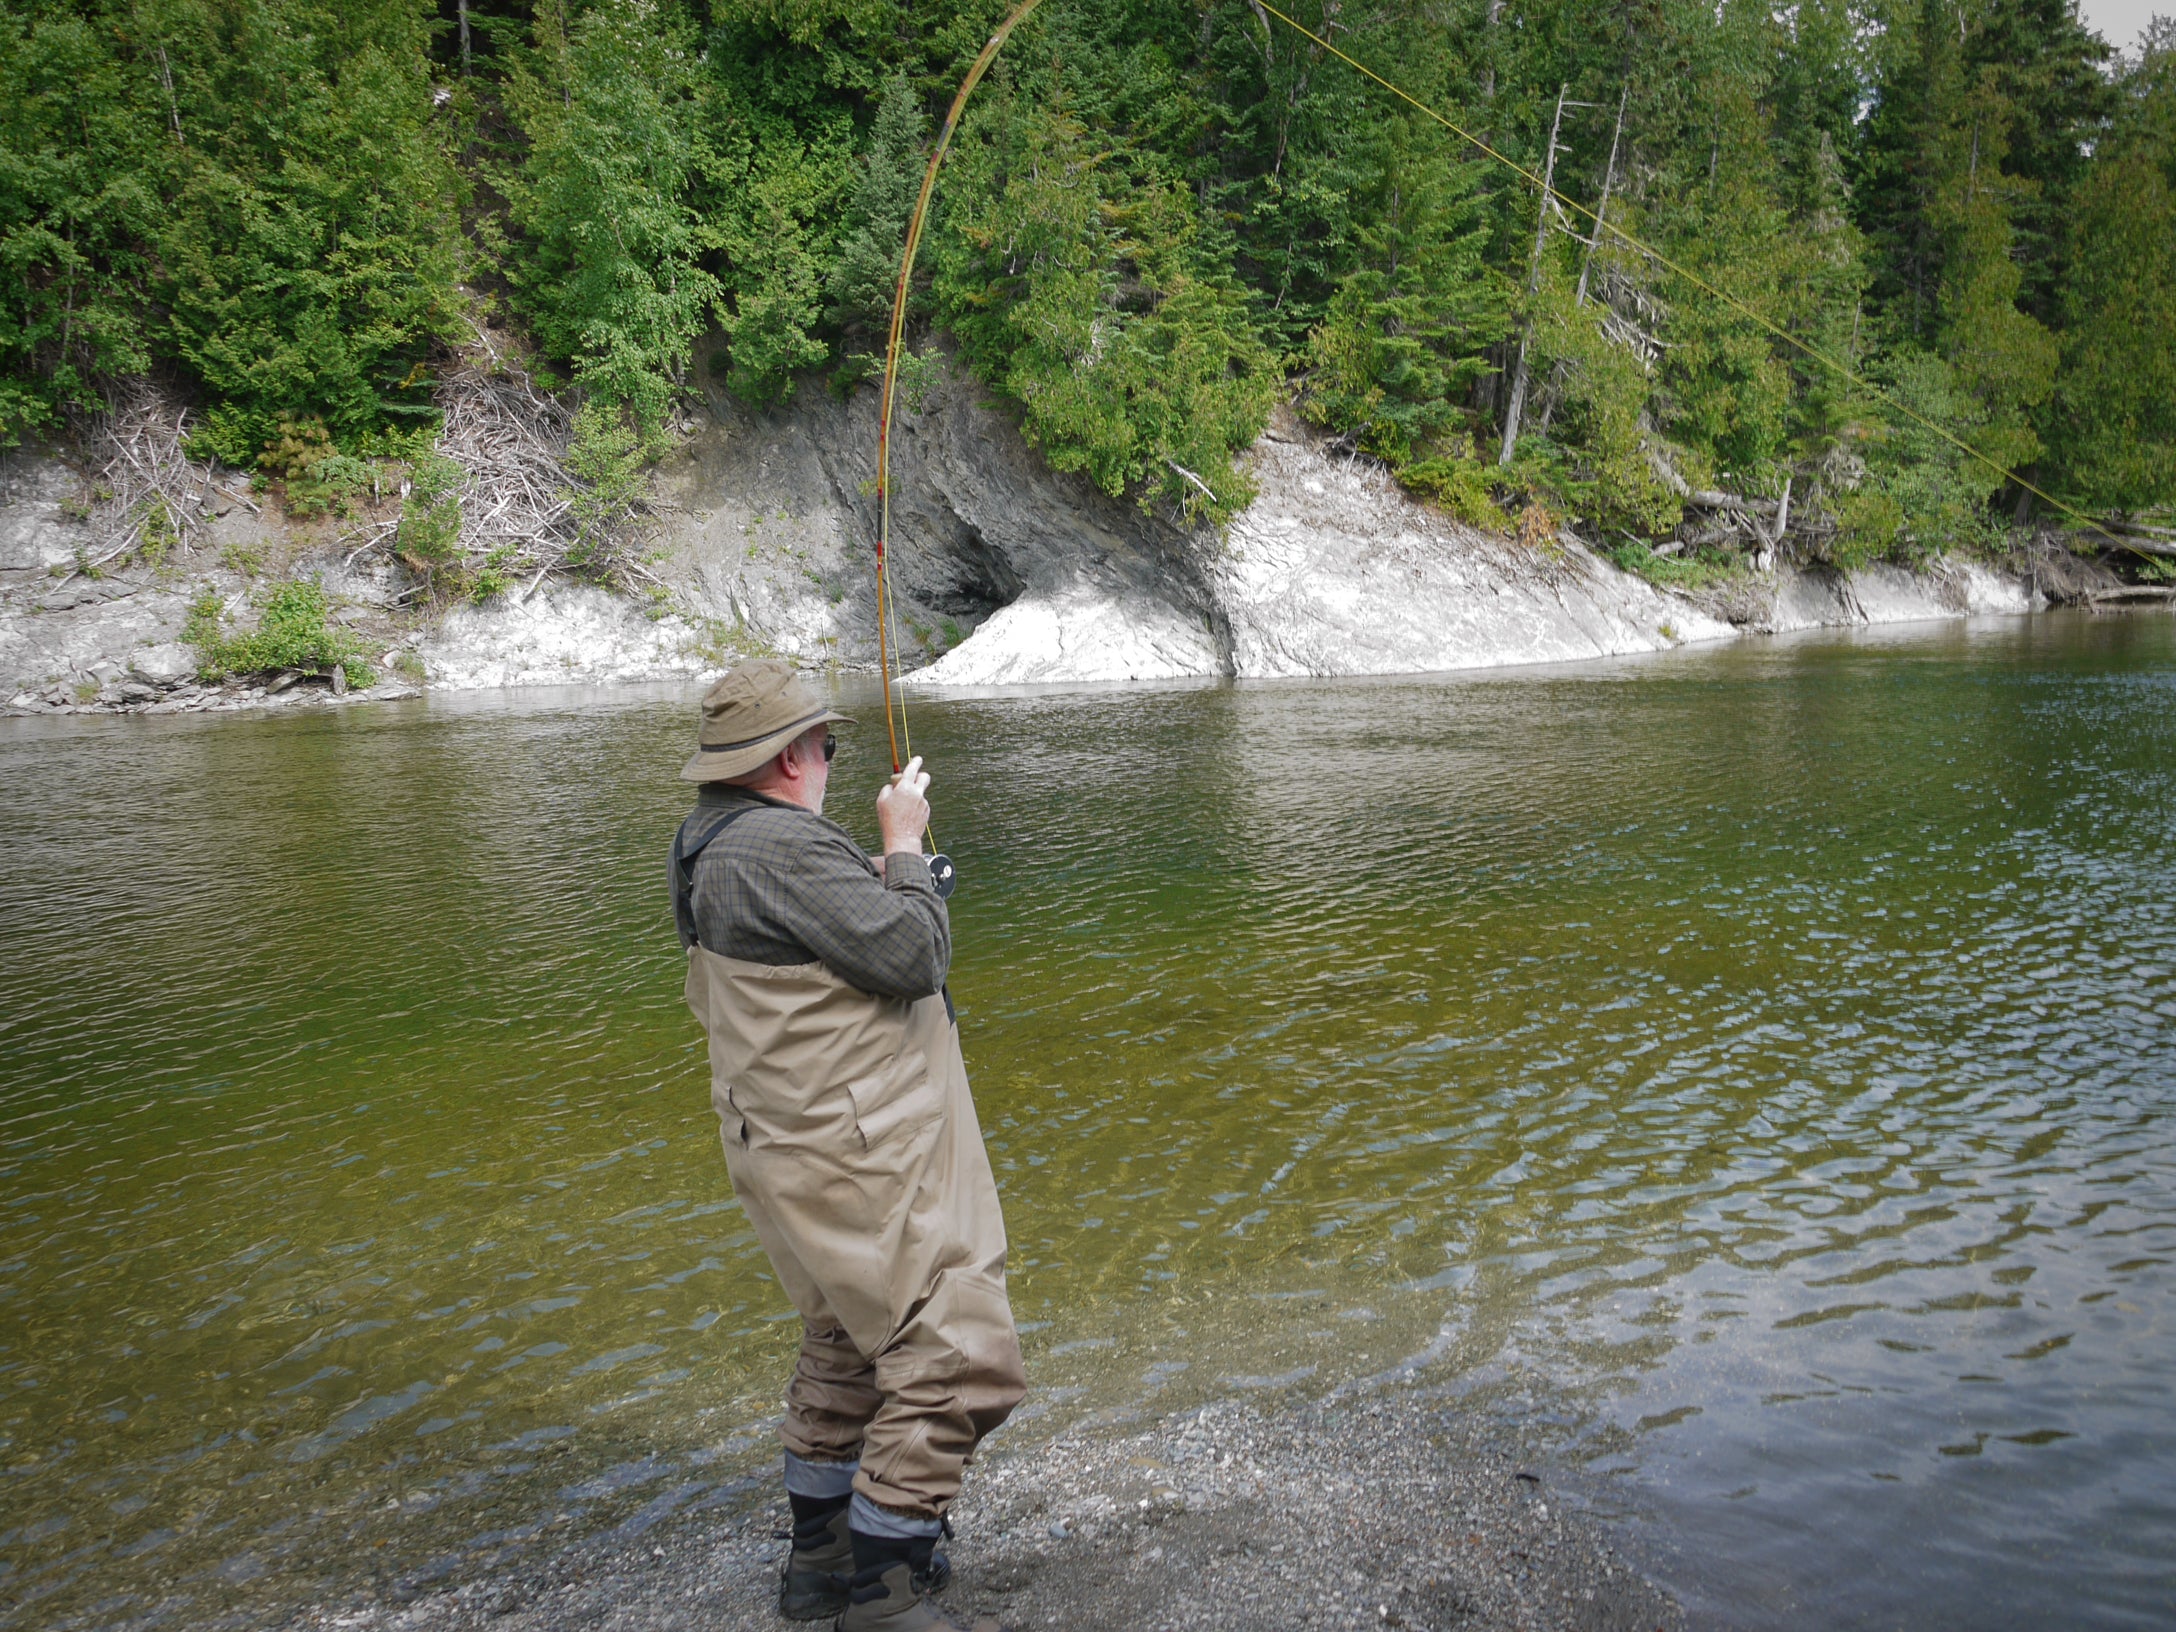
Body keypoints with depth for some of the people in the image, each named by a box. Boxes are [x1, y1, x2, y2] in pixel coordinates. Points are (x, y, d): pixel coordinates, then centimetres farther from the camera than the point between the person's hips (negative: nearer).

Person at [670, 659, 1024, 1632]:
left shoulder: (710, 850, 11)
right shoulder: (782, 847, -22)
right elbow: (913, 955, -23)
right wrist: (903, 846, -8)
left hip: (800, 1144, 11)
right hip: (860, 1159, -11)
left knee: (848, 1347, 23)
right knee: (953, 1355, -6)